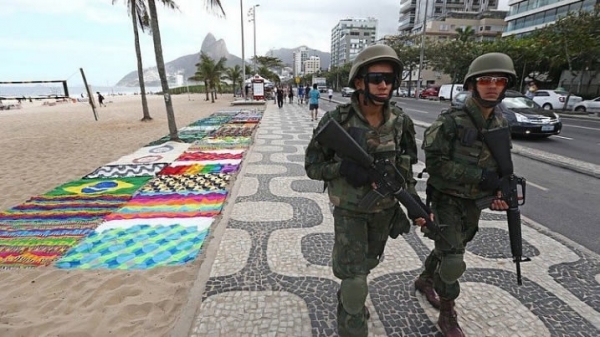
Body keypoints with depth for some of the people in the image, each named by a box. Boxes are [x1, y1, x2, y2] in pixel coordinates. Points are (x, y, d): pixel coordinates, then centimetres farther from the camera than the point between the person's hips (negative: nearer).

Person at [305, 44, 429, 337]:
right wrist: (344, 168, -32)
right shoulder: (336, 121, -22)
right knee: (355, 278, -3)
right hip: (349, 211, -4)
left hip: (385, 210, 5)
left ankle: (347, 296, 56)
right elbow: (312, 166, -15)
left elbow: (404, 168, 2)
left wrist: (415, 203, -9)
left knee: (366, 264, 25)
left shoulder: (400, 122, -10)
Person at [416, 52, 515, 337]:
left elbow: (500, 163, 11)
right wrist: (480, 176, -26)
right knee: (452, 261, -8)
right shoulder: (451, 122, -20)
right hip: (447, 200, -6)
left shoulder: (501, 124, 2)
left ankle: (424, 280, 47)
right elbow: (435, 163, -24)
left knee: (449, 249, 21)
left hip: (475, 203, 7)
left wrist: (500, 189, -8)